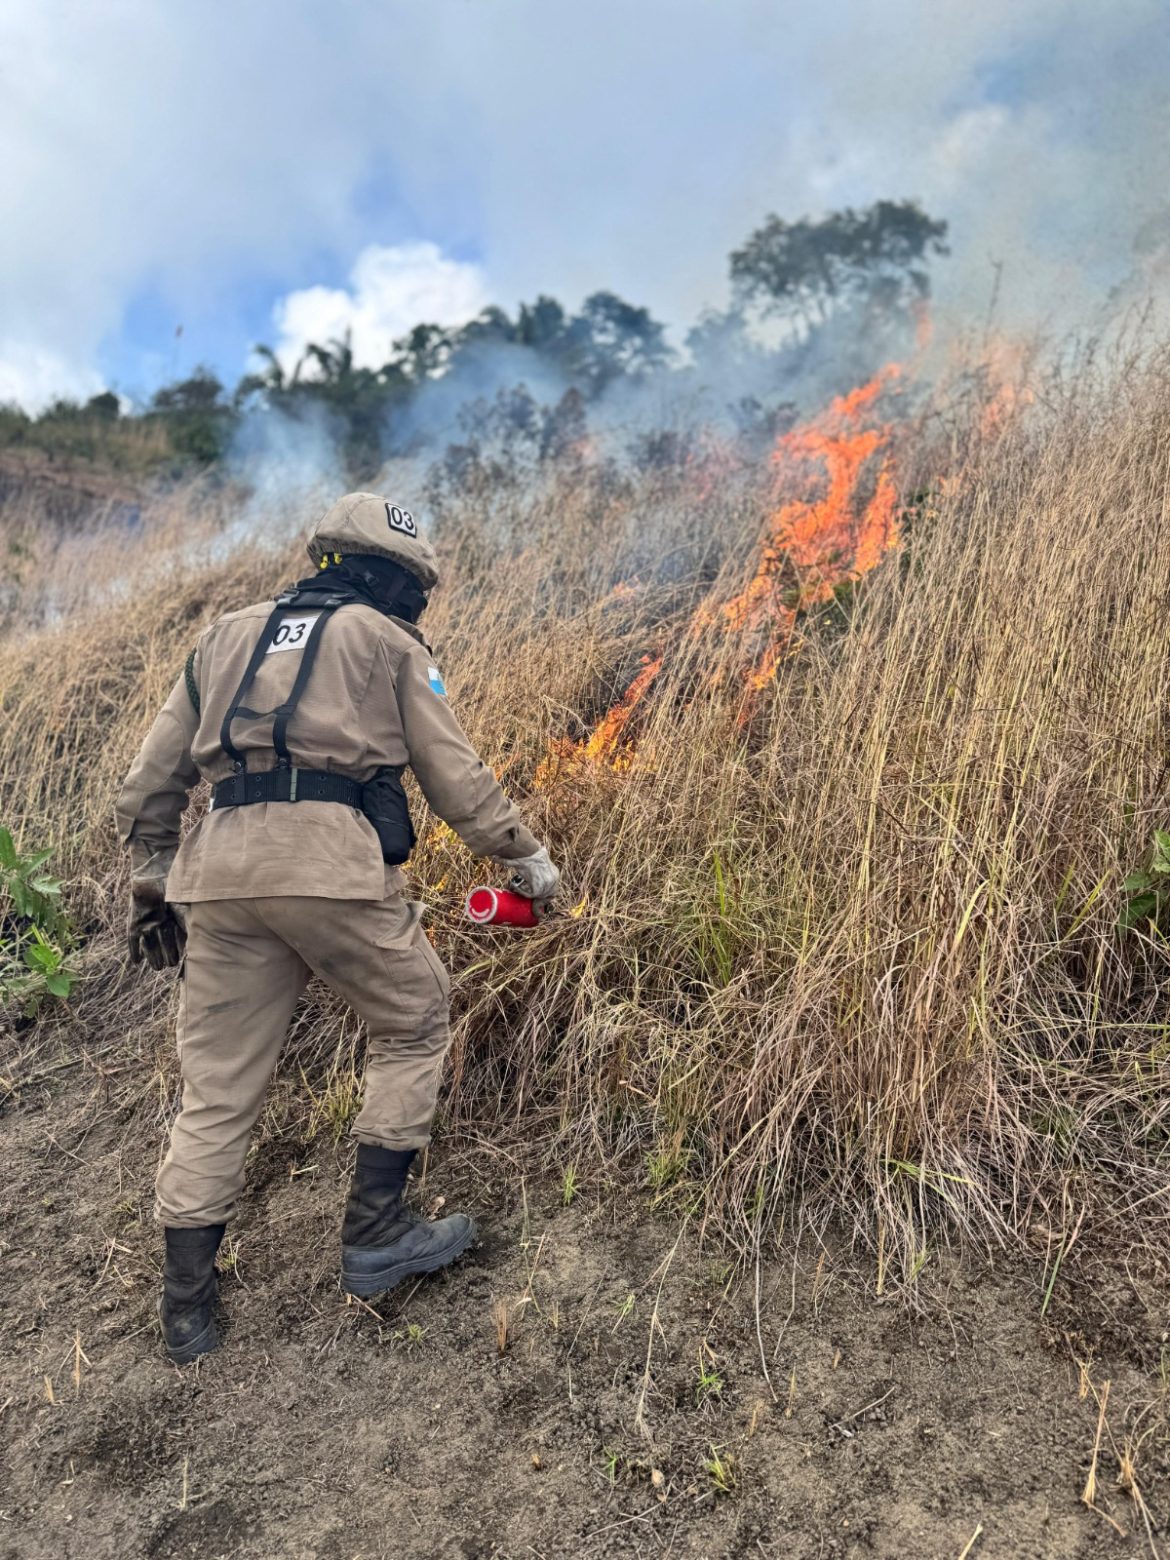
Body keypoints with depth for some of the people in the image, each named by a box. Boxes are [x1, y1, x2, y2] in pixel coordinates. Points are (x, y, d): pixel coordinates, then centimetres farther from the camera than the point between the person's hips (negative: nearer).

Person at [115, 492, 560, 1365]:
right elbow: (458, 779, 7)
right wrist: (526, 857, 19)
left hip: (220, 868, 5)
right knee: (414, 1027, 16)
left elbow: (151, 783, 23)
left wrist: (150, 883, 31)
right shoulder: (389, 642, 11)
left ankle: (187, 1304, 22)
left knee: (219, 1085, 14)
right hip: (333, 861, -5)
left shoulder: (227, 637, 25)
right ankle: (375, 1236, 17)